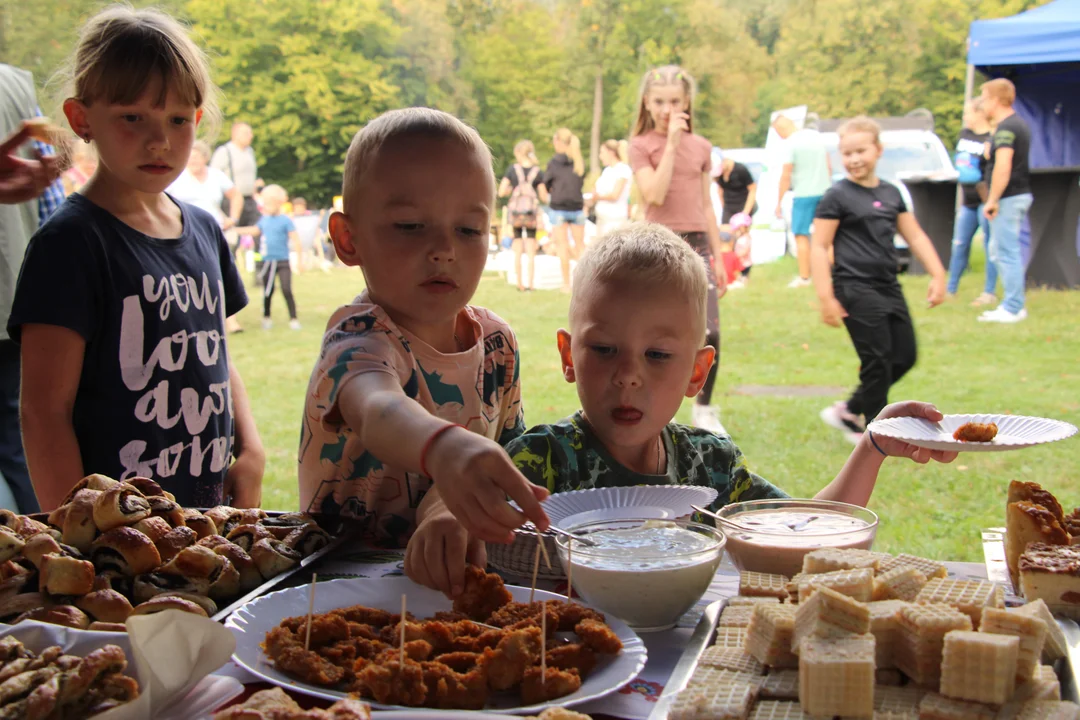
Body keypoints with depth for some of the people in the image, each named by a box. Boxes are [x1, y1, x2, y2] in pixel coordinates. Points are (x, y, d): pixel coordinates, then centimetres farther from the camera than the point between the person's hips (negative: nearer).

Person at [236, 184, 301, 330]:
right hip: (268, 262, 4)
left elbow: (295, 240, -8)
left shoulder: (286, 220, -7)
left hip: (283, 262, -4)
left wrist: (299, 259, -12)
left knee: (287, 290, -9)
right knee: (267, 292, 10)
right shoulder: (264, 219, 7)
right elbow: (255, 231, 22)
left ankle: (293, 319, -1)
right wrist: (235, 229, 20)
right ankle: (266, 317, 25)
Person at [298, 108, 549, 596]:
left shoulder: (496, 342, 4)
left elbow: (507, 452, 9)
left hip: (444, 574, 7)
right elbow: (378, 410, -39)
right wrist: (443, 447, -60)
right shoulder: (358, 340, -16)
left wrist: (456, 509, -11)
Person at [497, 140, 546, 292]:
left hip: (515, 211, 0)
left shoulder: (512, 170, -4)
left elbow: (501, 192, -5)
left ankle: (520, 284, 11)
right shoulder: (538, 172, -3)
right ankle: (531, 283, 6)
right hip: (532, 212, 0)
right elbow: (544, 198, -3)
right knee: (531, 251, 8)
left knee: (517, 251, 10)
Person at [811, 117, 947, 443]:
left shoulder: (891, 193, 12)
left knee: (904, 357, 8)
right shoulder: (837, 197, -7)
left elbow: (915, 236, 18)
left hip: (889, 287, 7)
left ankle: (849, 412, 21)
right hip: (856, 290, -7)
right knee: (877, 361, -6)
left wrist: (938, 275, 10)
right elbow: (819, 247, -10)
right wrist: (826, 297, -16)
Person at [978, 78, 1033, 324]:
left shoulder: (1005, 128, -16)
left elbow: (1003, 166, -24)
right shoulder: (1020, 124, 16)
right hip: (1021, 194, 10)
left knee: (1007, 253, -6)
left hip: (1009, 198, -10)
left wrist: (992, 200, -21)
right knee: (999, 252, 16)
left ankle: (1012, 309, -3)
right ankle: (1014, 304, 19)